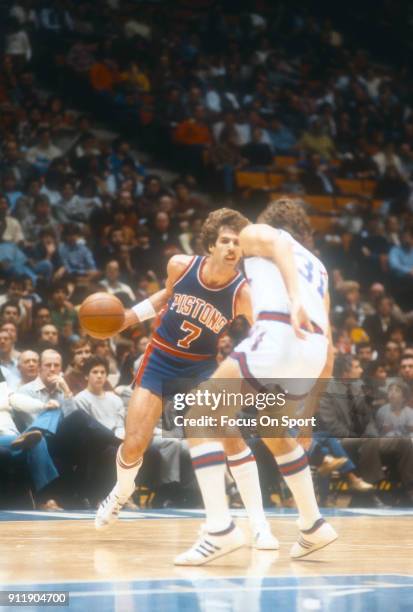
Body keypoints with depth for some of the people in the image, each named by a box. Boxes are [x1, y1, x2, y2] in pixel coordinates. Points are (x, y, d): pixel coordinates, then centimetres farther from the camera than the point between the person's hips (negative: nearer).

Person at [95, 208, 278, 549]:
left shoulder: (243, 294, -22)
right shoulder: (180, 265, -15)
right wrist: (128, 317, 3)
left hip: (202, 366, -1)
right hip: (161, 358, 1)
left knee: (230, 434, -20)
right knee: (134, 445, -3)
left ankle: (259, 525, -11)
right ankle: (122, 491, 34)